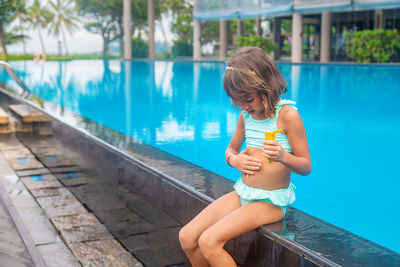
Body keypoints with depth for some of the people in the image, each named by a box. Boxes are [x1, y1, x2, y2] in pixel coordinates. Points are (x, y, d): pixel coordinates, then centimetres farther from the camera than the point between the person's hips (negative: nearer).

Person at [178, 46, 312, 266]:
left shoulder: (287, 115, -14)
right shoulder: (246, 115, 5)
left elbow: (306, 166, -11)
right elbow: (230, 149, 20)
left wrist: (283, 157, -33)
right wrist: (235, 160, -5)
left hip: (271, 201, -7)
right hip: (242, 194, 7)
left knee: (209, 242, -23)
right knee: (187, 237, -2)